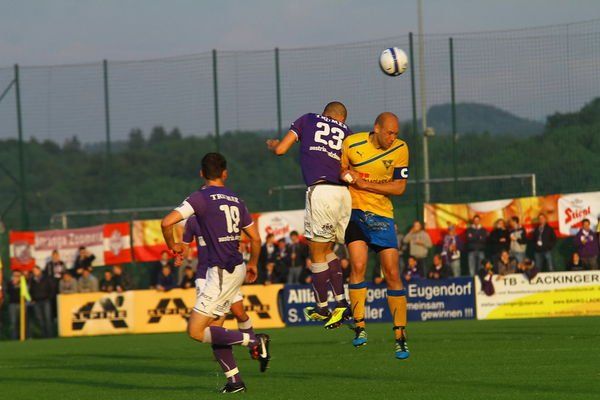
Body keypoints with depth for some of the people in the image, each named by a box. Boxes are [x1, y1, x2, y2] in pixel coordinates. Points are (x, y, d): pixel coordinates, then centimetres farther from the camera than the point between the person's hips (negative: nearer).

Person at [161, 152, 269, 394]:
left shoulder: (201, 197, -8)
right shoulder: (236, 200, 11)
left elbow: (167, 222, -17)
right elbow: (256, 238, 17)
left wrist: (173, 246, 2)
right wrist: (253, 264, 35)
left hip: (221, 272, -8)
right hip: (237, 269, 8)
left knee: (196, 331, -7)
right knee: (214, 330, 14)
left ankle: (254, 341, -9)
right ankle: (234, 381, 11)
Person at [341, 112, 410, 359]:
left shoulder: (400, 149, -4)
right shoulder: (351, 144, -8)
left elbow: (399, 187, -7)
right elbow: (338, 173, 7)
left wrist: (363, 184, -16)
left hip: (382, 214, 2)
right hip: (355, 211, -2)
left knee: (392, 274, -2)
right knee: (358, 266, -20)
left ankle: (400, 336, 3)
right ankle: (359, 326, -13)